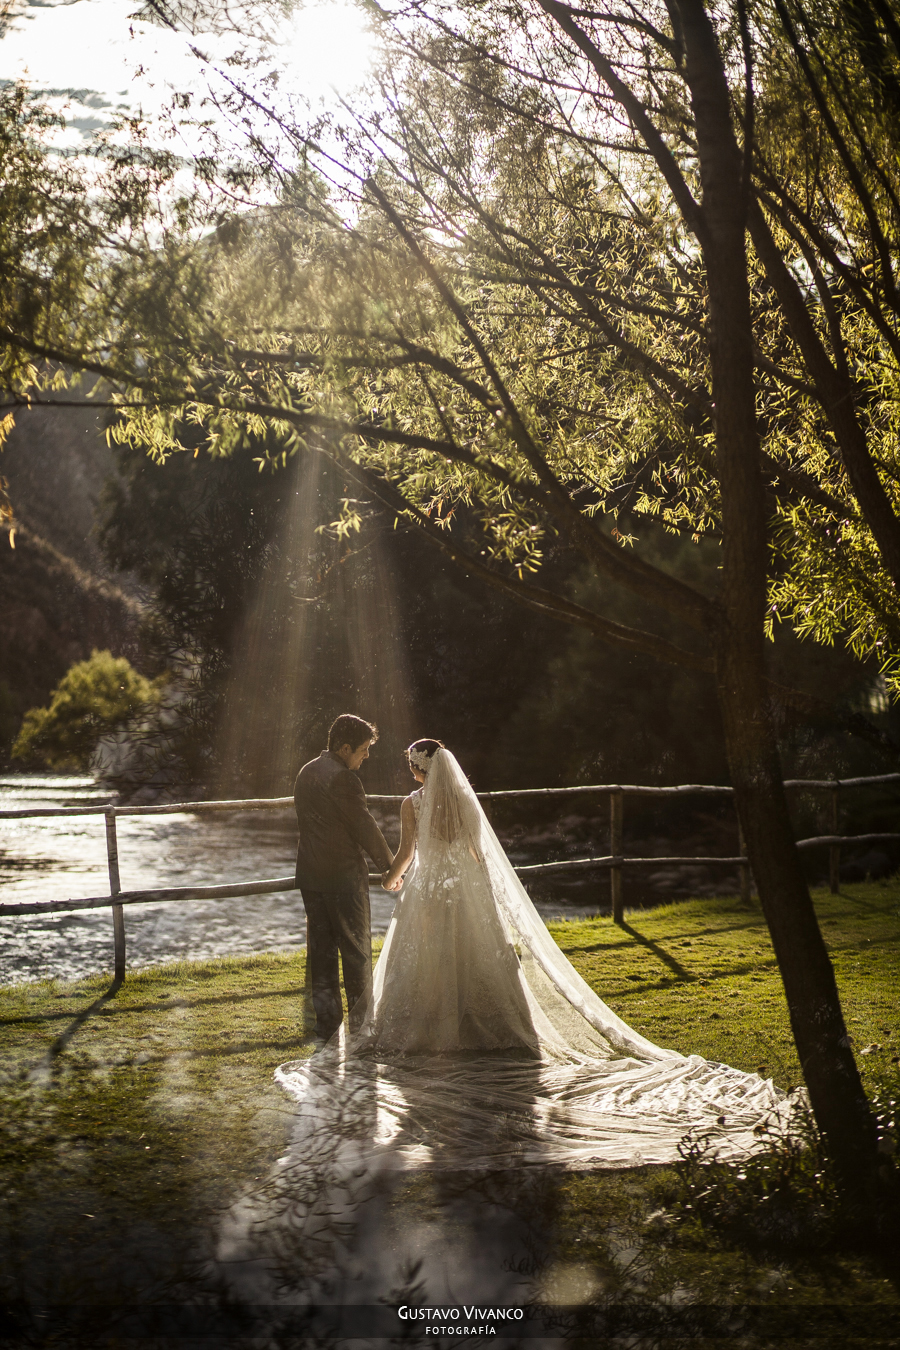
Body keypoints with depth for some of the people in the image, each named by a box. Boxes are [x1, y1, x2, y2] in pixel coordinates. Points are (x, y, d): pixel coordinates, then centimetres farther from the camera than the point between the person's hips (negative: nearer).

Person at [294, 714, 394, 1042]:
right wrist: (388, 865, 0)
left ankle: (326, 1018, 14)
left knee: (320, 947, 10)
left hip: (309, 872, 8)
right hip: (343, 873, -8)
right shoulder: (343, 778, -17)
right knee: (355, 946, 4)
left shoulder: (306, 772, 10)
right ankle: (361, 1019, 10)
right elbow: (364, 826, -12)